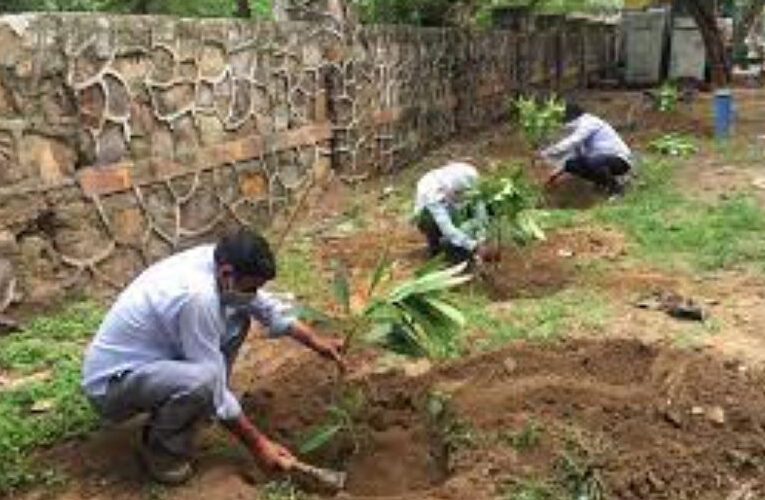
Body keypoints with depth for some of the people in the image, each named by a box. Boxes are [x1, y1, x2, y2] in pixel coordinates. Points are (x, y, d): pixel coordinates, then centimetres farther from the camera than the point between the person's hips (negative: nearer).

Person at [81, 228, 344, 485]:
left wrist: (315, 341, 6)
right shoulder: (197, 296, -33)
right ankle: (160, 448, -6)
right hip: (110, 383, -9)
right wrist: (257, 443, -17)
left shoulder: (214, 260, -9)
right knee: (204, 380, -36)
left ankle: (203, 405, 11)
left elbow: (266, 306, 10)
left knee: (236, 318, 1)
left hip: (149, 358, 9)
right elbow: (216, 388, -25)